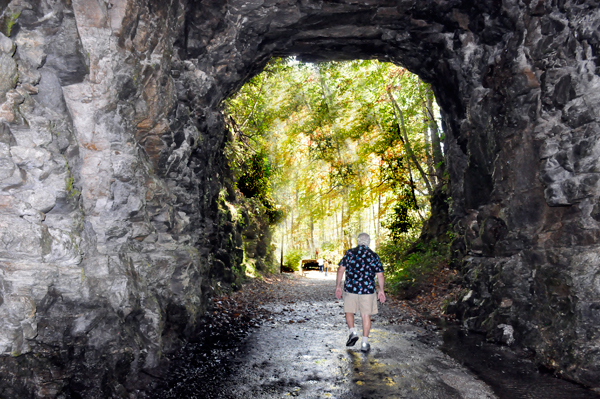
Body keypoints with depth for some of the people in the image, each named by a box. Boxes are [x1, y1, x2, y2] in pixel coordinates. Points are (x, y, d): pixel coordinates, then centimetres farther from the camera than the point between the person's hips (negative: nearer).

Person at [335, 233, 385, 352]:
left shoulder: (350, 253, 0)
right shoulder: (374, 256, 2)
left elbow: (340, 270, -4)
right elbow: (380, 275, 1)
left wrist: (338, 286, 4)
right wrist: (381, 290, 11)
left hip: (350, 289, 0)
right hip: (368, 291, 0)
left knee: (349, 312, 19)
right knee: (366, 315, 8)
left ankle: (353, 332, 2)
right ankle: (365, 343, 11)